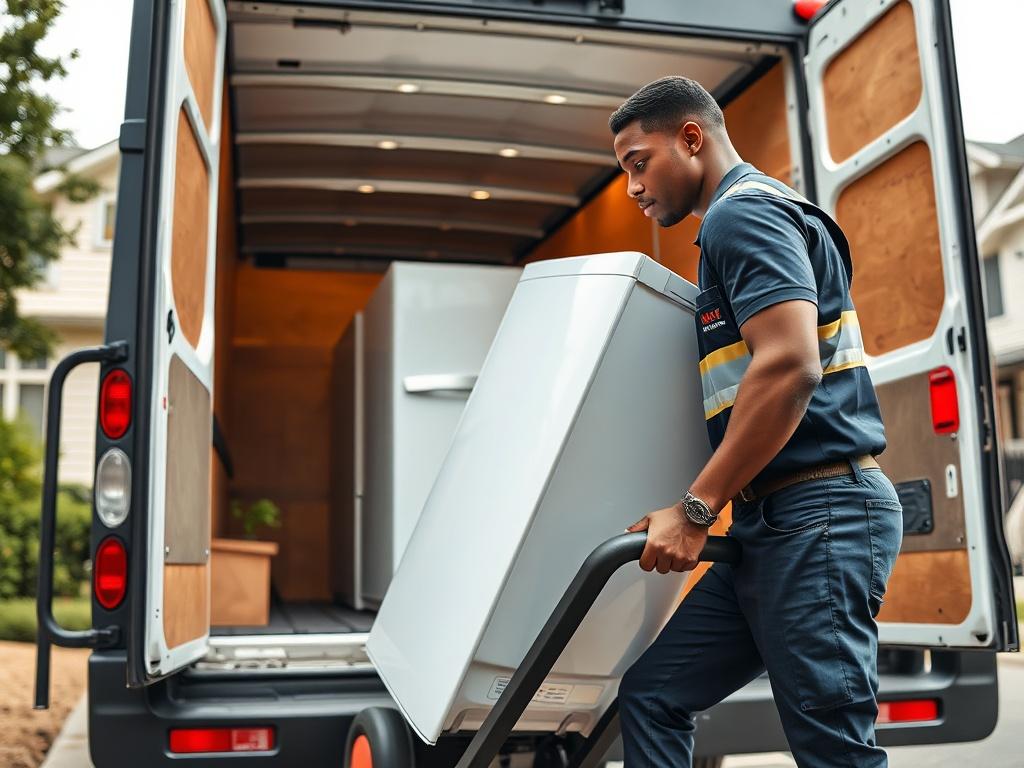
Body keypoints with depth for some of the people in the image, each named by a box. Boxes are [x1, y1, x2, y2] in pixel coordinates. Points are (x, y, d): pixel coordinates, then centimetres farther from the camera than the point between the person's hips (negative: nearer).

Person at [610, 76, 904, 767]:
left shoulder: (744, 211, -8)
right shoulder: (747, 218, 23)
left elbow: (789, 366, -23)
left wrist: (695, 508, -19)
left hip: (818, 514, -10)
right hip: (772, 525, 10)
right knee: (651, 693, 9)